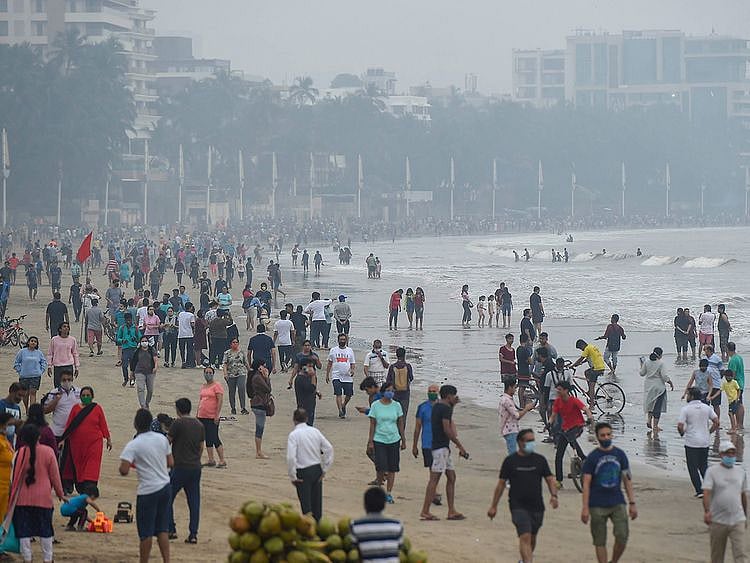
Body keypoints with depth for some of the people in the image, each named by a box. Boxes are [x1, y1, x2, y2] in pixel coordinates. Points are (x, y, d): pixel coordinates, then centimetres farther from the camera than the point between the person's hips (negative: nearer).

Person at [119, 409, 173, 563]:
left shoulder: (133, 445, -15)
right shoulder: (162, 439, 2)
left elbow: (124, 470, -22)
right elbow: (170, 463, 10)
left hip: (148, 492, -6)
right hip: (165, 487, 6)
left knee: (146, 533, 4)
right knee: (162, 530, 11)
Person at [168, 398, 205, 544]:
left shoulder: (178, 423, -10)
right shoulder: (199, 425, 9)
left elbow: (167, 443, -4)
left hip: (180, 467, -6)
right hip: (196, 468, 6)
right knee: (194, 502, 6)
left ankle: (171, 530, 4)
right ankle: (193, 534, 4)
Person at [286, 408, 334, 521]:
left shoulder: (294, 435, -13)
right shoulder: (315, 431, 2)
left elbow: (291, 457, -21)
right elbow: (329, 448, 2)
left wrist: (293, 476, -11)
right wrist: (325, 469, 8)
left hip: (303, 473, -5)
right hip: (317, 470, 5)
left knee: (306, 506, 0)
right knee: (317, 503, 15)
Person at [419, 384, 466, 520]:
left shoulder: (437, 406, 16)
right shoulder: (445, 408, -13)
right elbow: (447, 430, -19)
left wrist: (453, 405, 35)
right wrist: (460, 446, -14)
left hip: (443, 447, 10)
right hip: (441, 447, -10)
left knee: (451, 476, 12)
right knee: (434, 478, -9)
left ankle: (452, 511, 12)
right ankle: (425, 511, -9)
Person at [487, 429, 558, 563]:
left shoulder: (540, 460, 8)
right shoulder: (510, 460, 0)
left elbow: (549, 479, 8)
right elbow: (501, 483, 5)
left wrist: (554, 495, -12)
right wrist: (493, 506, 6)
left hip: (537, 506, 4)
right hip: (518, 506, -4)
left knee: (532, 538, 14)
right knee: (525, 537, -17)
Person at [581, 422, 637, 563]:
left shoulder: (620, 454, 6)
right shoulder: (592, 457, -3)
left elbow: (627, 479, 10)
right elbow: (586, 484, -4)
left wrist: (632, 503, 5)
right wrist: (585, 508, -10)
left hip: (617, 503, 2)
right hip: (598, 506, -2)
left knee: (622, 537, -9)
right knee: (600, 542, 2)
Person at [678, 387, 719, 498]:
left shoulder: (685, 409, -11)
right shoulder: (707, 408, 3)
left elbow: (680, 426, -17)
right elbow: (716, 422, 0)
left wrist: (682, 433, 4)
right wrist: (709, 433, 12)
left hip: (691, 443, -5)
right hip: (705, 442, 5)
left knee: (693, 467, 4)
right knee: (703, 466, 19)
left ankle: (699, 491, -1)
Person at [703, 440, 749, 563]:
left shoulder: (741, 471, 9)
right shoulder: (712, 471, -3)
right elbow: (706, 492, -15)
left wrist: (745, 515, 23)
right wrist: (707, 511, -31)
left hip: (737, 521, 2)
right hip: (717, 521, -2)